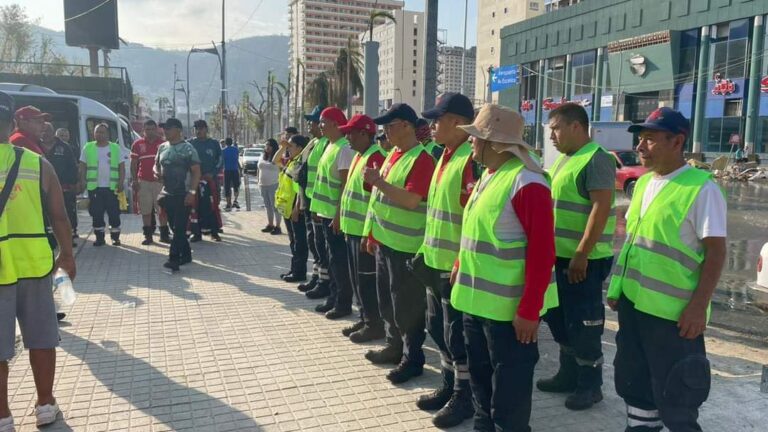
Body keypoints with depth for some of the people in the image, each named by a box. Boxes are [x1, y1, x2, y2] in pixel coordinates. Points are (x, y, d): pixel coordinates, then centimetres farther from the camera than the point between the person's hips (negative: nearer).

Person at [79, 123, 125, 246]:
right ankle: (99, 237, 12)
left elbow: (121, 167, 5)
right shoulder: (88, 147, 8)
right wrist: (82, 181, -2)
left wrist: (121, 182, -5)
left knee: (114, 213, 1)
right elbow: (83, 166, 9)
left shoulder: (116, 148, 7)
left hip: (112, 187, -1)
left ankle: (115, 237, 12)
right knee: (96, 214, 3)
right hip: (94, 187, 1)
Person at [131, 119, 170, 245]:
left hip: (159, 181, 0)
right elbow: (133, 164, 6)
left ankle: (164, 234, 8)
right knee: (145, 210, 4)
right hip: (143, 182, 1)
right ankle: (148, 236, 12)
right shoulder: (138, 144, 4)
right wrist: (134, 180, -1)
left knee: (162, 209, 1)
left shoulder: (163, 143, 4)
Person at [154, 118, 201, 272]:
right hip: (167, 194, 7)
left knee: (179, 228, -8)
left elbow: (196, 171, -10)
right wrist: (157, 171, -2)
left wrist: (192, 192, -19)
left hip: (183, 195, -7)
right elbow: (156, 164, 23)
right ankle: (186, 255, 26)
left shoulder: (188, 148, -8)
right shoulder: (162, 147, 10)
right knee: (174, 227, 13)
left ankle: (174, 260, -9)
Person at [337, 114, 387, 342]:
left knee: (367, 279, -1)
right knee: (357, 278, 16)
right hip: (353, 228, 10)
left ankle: (375, 324, 11)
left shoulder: (375, 158, -18)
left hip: (365, 230, -10)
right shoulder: (359, 155, 14)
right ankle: (365, 319, 28)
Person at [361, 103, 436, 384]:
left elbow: (411, 201, -25)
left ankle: (412, 359, 13)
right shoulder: (393, 154, 12)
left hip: (405, 245, -9)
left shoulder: (421, 159, -16)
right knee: (386, 299, 18)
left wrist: (378, 182, -23)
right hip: (385, 240, 9)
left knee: (406, 304, 0)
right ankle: (394, 346, 33)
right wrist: (373, 233, 19)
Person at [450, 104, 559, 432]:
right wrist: (461, 265, 16)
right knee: (480, 377, 23)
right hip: (476, 299, 9)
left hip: (507, 307, -9)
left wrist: (529, 310, -22)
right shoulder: (488, 175, 9)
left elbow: (542, 253, -22)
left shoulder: (526, 183, -20)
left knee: (508, 390, 7)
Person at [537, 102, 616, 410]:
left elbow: (601, 209, -21)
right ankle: (569, 374, 33)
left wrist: (581, 254, -23)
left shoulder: (596, 159, -15)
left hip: (583, 260, -9)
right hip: (560, 255, 9)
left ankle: (590, 385, 19)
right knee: (560, 318, 18)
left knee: (583, 323, 3)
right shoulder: (564, 159, 14)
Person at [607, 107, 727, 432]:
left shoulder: (701, 188, -13)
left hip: (672, 311, -8)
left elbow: (716, 251, -15)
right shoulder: (643, 183, 10)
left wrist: (699, 306, -19)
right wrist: (618, 286, 17)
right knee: (633, 382, 20)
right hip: (632, 302, 8)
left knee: (673, 395, 6)